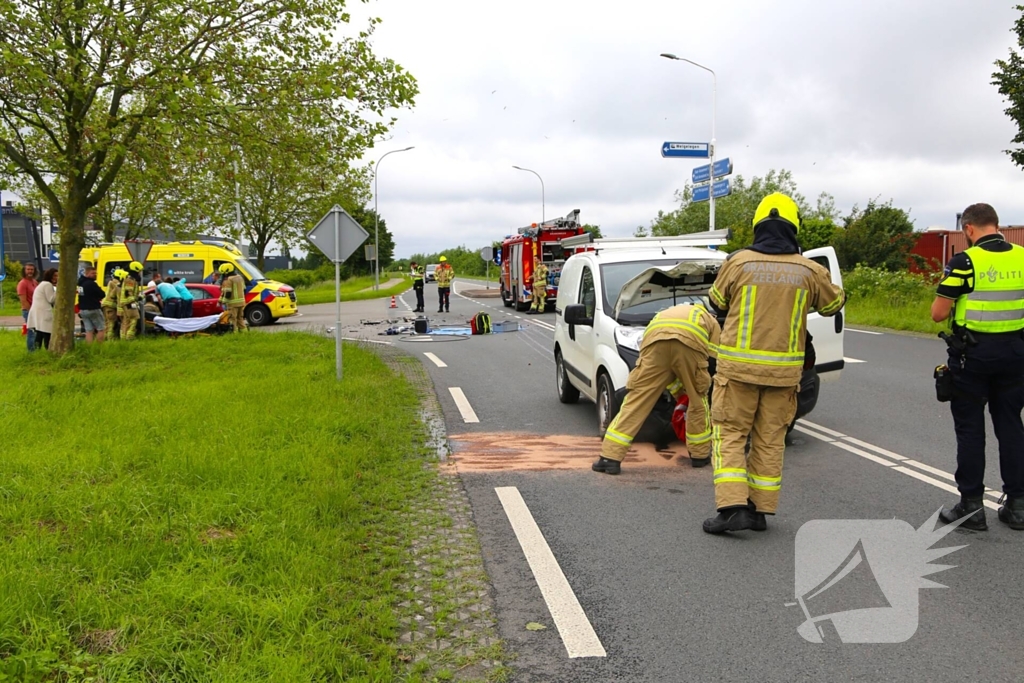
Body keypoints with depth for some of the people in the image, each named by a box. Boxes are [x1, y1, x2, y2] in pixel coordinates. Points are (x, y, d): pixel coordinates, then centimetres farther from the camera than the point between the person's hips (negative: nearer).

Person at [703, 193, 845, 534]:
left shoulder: (738, 262, -6)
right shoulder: (809, 271, -1)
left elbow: (718, 303, 10)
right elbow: (833, 304, 17)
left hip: (738, 366, -2)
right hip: (783, 370, 2)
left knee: (729, 434, 5)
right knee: (769, 440, 12)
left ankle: (733, 506, -7)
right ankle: (760, 510, 17)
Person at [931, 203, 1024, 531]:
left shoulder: (964, 262, -12)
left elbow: (938, 314, -11)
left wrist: (946, 286, 7)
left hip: (973, 354, -4)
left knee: (970, 428, 5)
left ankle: (971, 506, 9)